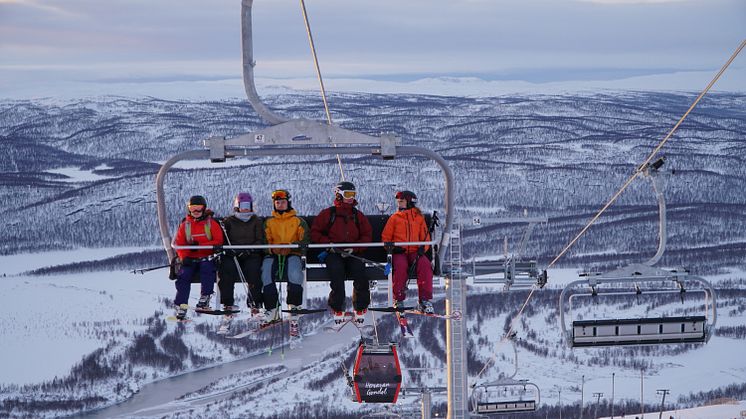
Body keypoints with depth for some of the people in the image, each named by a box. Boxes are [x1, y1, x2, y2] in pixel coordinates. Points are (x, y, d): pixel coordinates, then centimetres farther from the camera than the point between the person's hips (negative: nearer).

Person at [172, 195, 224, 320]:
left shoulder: (211, 223, 2)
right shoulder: (185, 225, 10)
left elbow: (218, 241, -7)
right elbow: (179, 243, 7)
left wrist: (200, 245, -16)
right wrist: (184, 257, -12)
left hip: (207, 257, -2)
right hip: (190, 259, 2)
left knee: (207, 268, -33)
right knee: (183, 274, -20)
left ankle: (204, 299, -31)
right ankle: (181, 307, -21)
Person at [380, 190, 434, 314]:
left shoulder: (419, 218, 16)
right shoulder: (394, 218, 15)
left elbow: (425, 238, 14)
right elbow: (386, 237, 14)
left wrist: (422, 248, -7)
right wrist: (391, 247, -7)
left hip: (415, 252, 1)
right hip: (399, 253, -1)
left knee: (425, 264, -32)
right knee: (401, 265, -36)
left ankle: (425, 301, -30)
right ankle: (398, 300, -25)